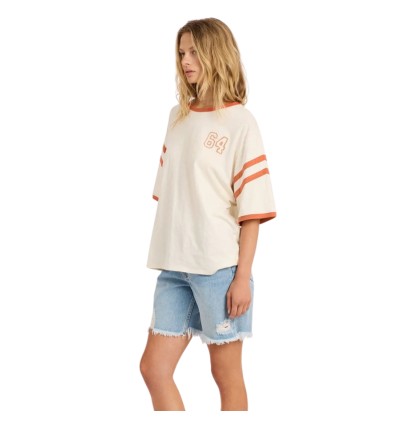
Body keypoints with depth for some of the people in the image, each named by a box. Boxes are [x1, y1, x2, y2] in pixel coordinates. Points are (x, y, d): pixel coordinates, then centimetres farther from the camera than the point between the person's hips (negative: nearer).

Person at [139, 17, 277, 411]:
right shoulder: (178, 116, 12)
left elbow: (252, 209, -9)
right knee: (154, 368, 5)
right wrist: (164, 256, 11)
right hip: (174, 267, 6)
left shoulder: (239, 121, -6)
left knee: (227, 375, 5)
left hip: (220, 266, -6)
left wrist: (242, 276, -12)